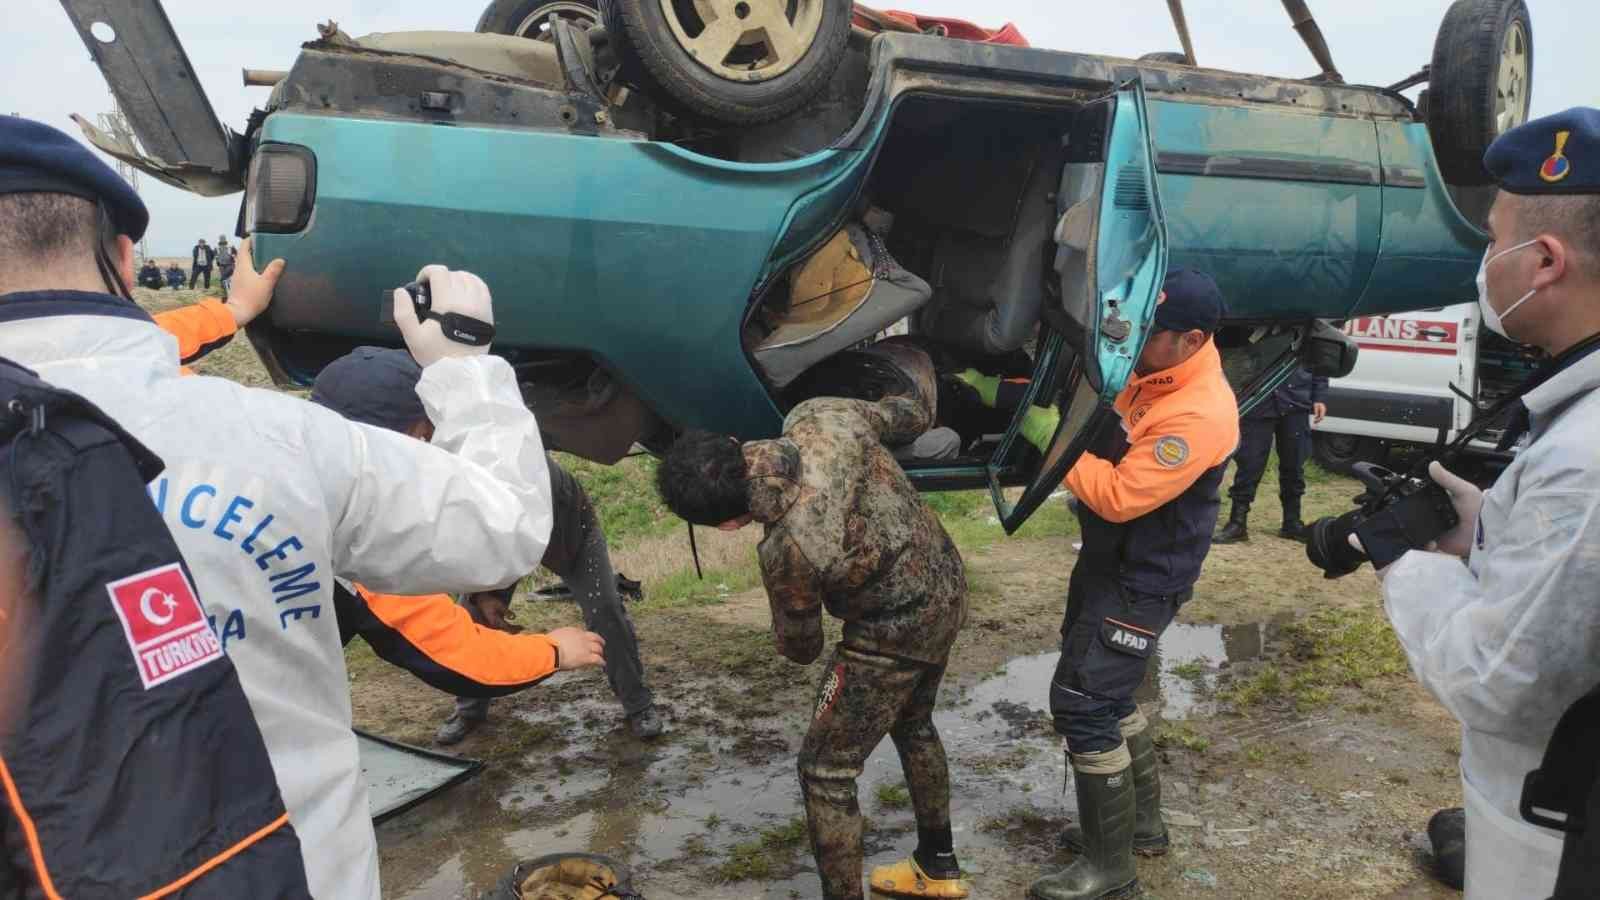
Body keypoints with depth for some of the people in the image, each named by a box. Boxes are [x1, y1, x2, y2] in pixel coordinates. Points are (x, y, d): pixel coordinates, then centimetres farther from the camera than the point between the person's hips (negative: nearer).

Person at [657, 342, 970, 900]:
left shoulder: (787, 549, -33)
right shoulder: (822, 417, -20)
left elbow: (800, 648, -12)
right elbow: (913, 415, 1)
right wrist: (914, 363, 23)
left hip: (895, 633, -9)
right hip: (946, 587, 9)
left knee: (826, 771, 6)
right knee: (913, 726, 29)